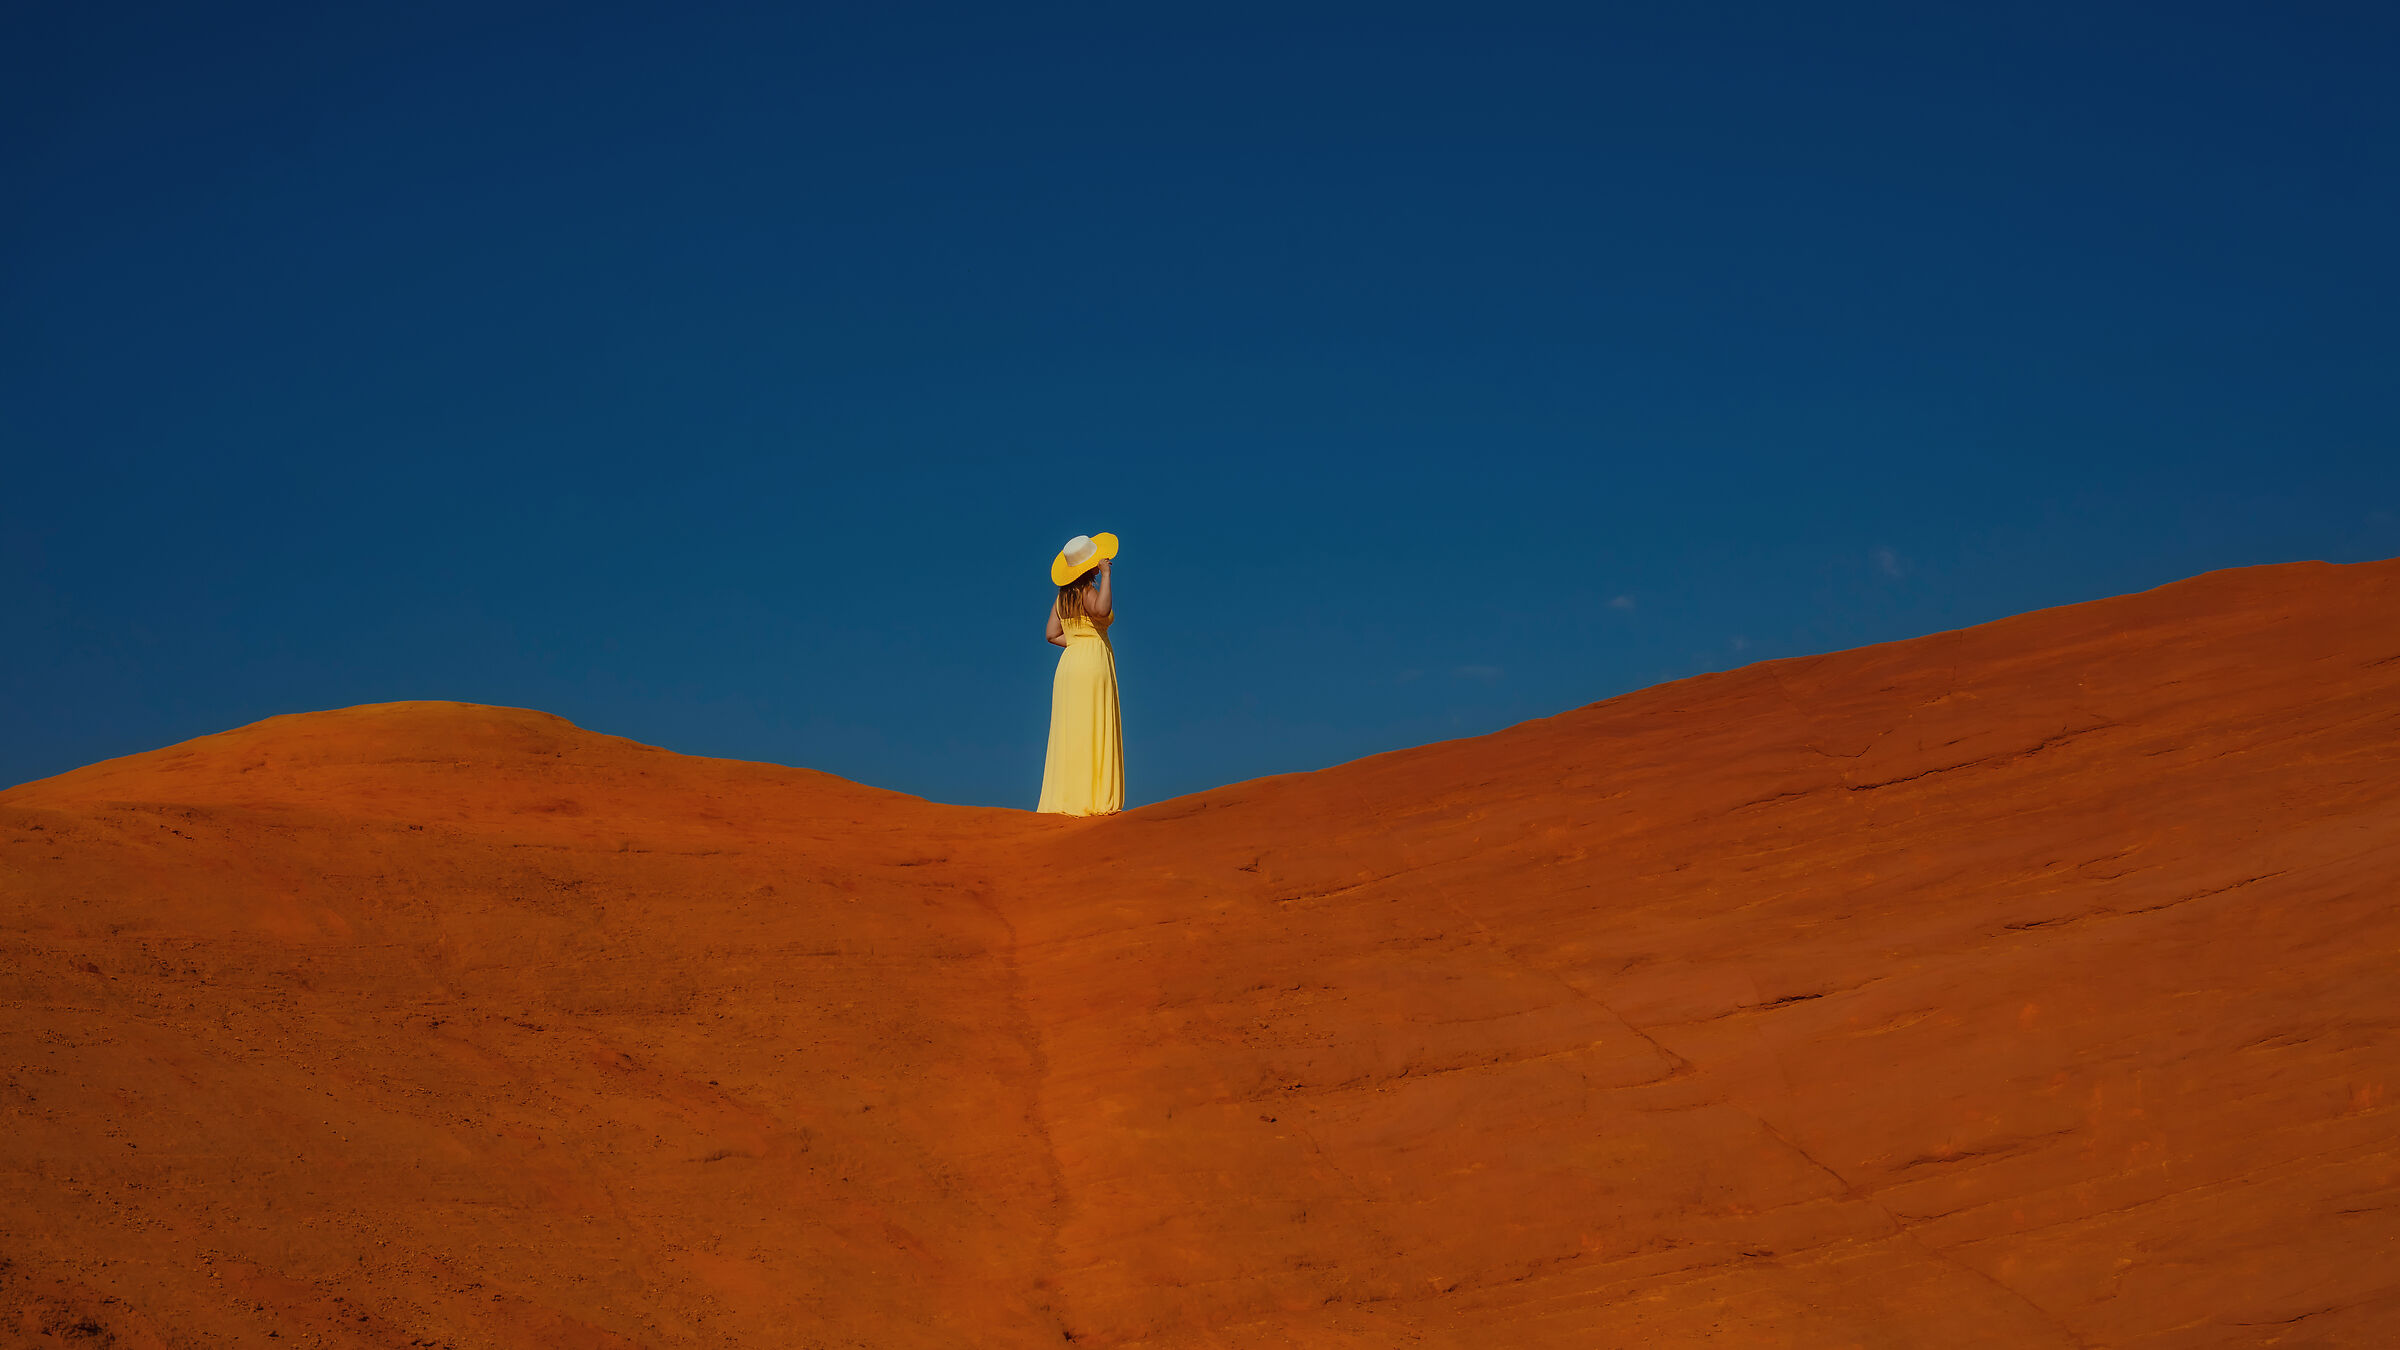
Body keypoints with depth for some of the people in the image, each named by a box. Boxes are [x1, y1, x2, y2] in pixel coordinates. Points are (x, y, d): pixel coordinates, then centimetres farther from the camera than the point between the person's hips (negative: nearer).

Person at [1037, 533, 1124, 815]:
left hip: (1068, 663, 7)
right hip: (1093, 664, -7)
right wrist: (1106, 575, -24)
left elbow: (1052, 634, 12)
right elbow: (1102, 611, -33)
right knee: (1092, 733, -4)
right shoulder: (1088, 592, -11)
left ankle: (1066, 799, 6)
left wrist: (1082, 642, 10)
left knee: (1070, 734, 7)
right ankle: (1091, 799, -5)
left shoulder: (1063, 596, 12)